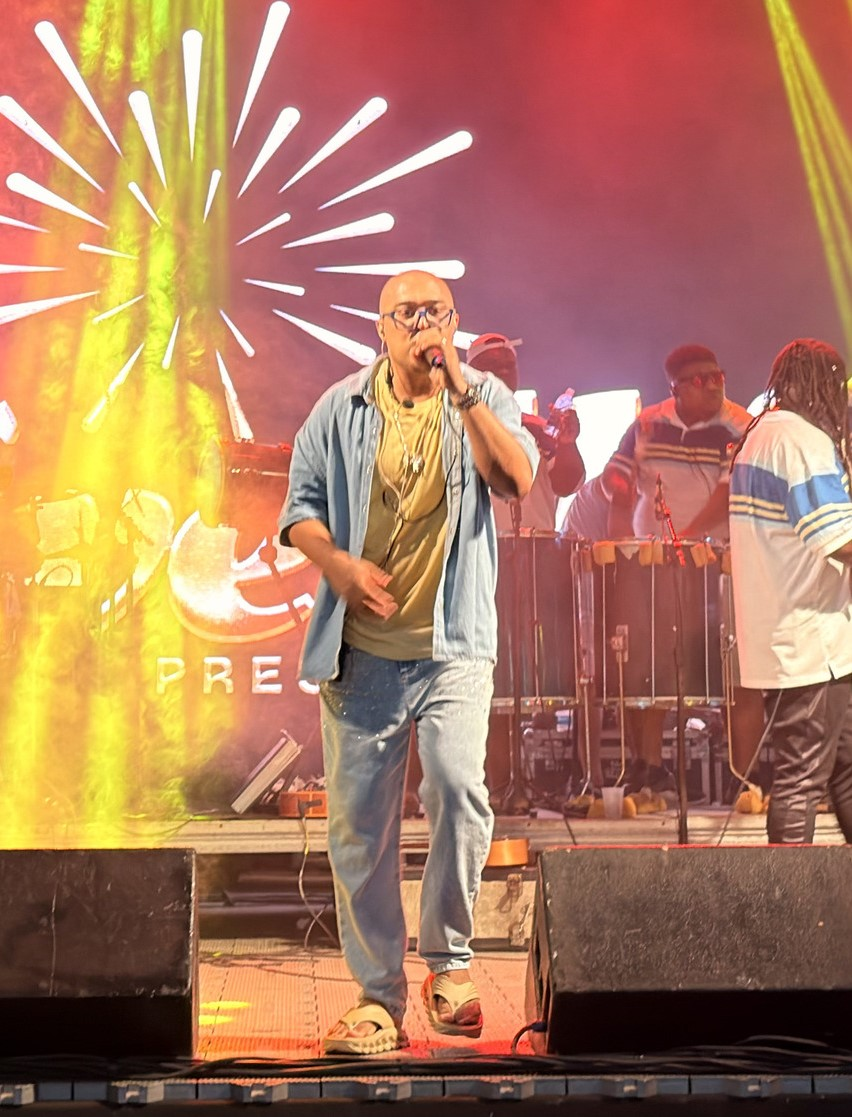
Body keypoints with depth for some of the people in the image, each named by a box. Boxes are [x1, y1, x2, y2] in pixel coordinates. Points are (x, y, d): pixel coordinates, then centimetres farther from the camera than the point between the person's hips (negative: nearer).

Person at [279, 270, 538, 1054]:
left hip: (454, 645, -1)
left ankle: (449, 960, 0)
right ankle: (379, 997, 13)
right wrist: (338, 563, -9)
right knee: (359, 824, 2)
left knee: (458, 788, -21)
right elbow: (300, 506, 9)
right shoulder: (342, 409, 8)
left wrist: (462, 391, -17)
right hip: (361, 650, 2)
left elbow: (517, 480, -11)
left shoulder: (484, 398, 6)